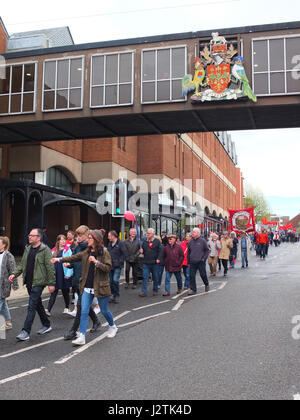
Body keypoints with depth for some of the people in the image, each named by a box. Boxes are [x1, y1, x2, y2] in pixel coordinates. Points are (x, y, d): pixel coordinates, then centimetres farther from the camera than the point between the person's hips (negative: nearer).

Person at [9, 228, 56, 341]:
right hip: (29, 282, 8)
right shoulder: (27, 249, 12)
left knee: (31, 306, -8)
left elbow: (50, 267, -12)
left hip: (38, 282, -8)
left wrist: (51, 283, -13)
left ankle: (26, 332, -4)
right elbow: (22, 264, 17)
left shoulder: (45, 250, -11)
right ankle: (46, 325, 31)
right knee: (37, 304, 17)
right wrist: (14, 274, 1)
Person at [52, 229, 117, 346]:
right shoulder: (86, 252, 7)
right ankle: (81, 337, 2)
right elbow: (74, 258, 12)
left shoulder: (104, 252, -10)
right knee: (84, 312, -1)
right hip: (87, 287, 5)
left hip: (100, 287, -5)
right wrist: (59, 259, 6)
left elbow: (108, 268, -15)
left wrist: (96, 262, -25)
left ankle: (112, 327, 38)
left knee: (104, 310, 11)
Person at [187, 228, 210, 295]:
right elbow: (188, 252, 16)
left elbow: (207, 250, 3)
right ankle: (193, 290, 7)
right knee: (192, 276, 0)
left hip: (201, 262, -3)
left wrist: (204, 258, -6)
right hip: (192, 262, 3)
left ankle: (207, 285, 29)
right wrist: (188, 261, 12)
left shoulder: (202, 241, -2)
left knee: (203, 274, 1)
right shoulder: (190, 242, 9)